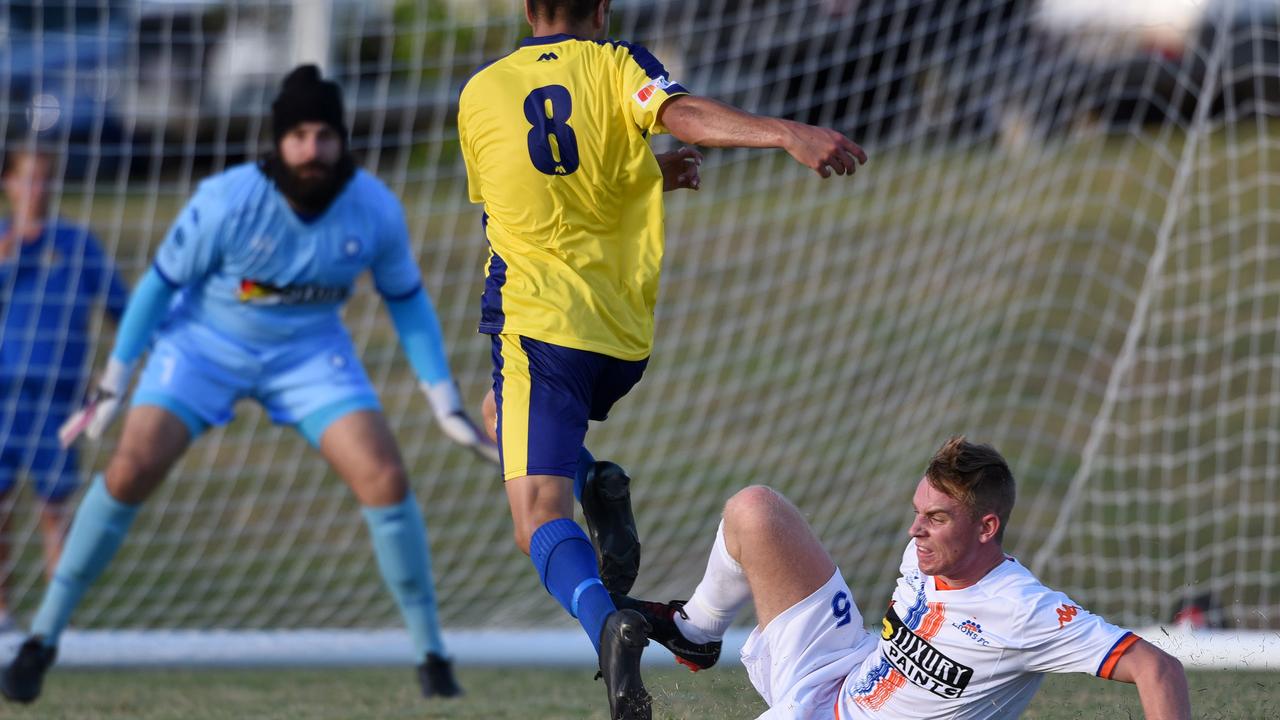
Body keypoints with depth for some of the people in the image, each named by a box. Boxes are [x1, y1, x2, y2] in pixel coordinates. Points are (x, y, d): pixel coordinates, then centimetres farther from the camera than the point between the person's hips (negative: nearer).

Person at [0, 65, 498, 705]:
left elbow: (407, 299, 0)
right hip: (207, 341, -2)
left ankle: (432, 653, 0)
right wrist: (113, 383, -8)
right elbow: (162, 281, -11)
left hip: (310, 351, 2)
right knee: (131, 470, -18)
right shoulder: (227, 201, -25)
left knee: (385, 478, -16)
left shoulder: (374, 209, -17)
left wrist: (445, 403, 1)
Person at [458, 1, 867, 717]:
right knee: (508, 413, 32)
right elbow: (687, 115, -22)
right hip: (625, 337, 3)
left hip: (538, 326, -3)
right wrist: (788, 133, -37)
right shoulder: (618, 66, 1)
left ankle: (606, 622, -42)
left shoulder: (478, 95, 7)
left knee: (540, 522, -10)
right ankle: (601, 490, 3)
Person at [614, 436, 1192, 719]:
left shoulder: (1027, 615, -31)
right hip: (844, 669, 7)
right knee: (755, 511, 1)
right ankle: (694, 631, 31)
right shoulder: (927, 555, -7)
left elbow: (1157, 668, -35)